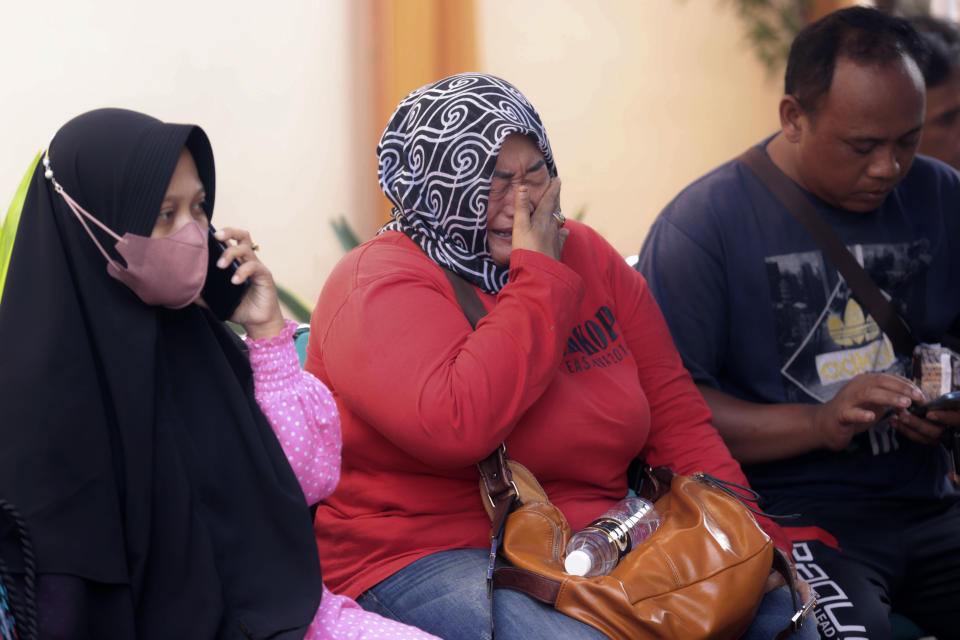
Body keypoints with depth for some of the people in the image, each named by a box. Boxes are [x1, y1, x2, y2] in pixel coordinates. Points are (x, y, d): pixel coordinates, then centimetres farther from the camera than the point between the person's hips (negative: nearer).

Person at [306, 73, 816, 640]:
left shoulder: (588, 256, 13)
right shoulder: (378, 286, -8)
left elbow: (674, 413, 13)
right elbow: (457, 426, -27)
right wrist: (542, 280, -16)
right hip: (427, 562, -6)